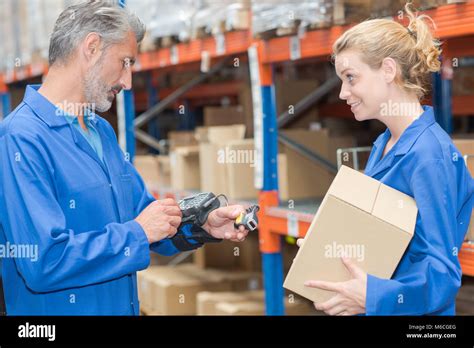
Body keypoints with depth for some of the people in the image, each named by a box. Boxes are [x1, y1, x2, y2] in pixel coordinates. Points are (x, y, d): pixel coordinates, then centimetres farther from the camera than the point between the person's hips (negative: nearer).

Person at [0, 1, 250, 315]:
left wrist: (203, 227, -4)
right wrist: (138, 232, -21)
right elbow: (44, 261, -29)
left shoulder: (103, 130, 8)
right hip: (60, 308, -8)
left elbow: (142, 211, 13)